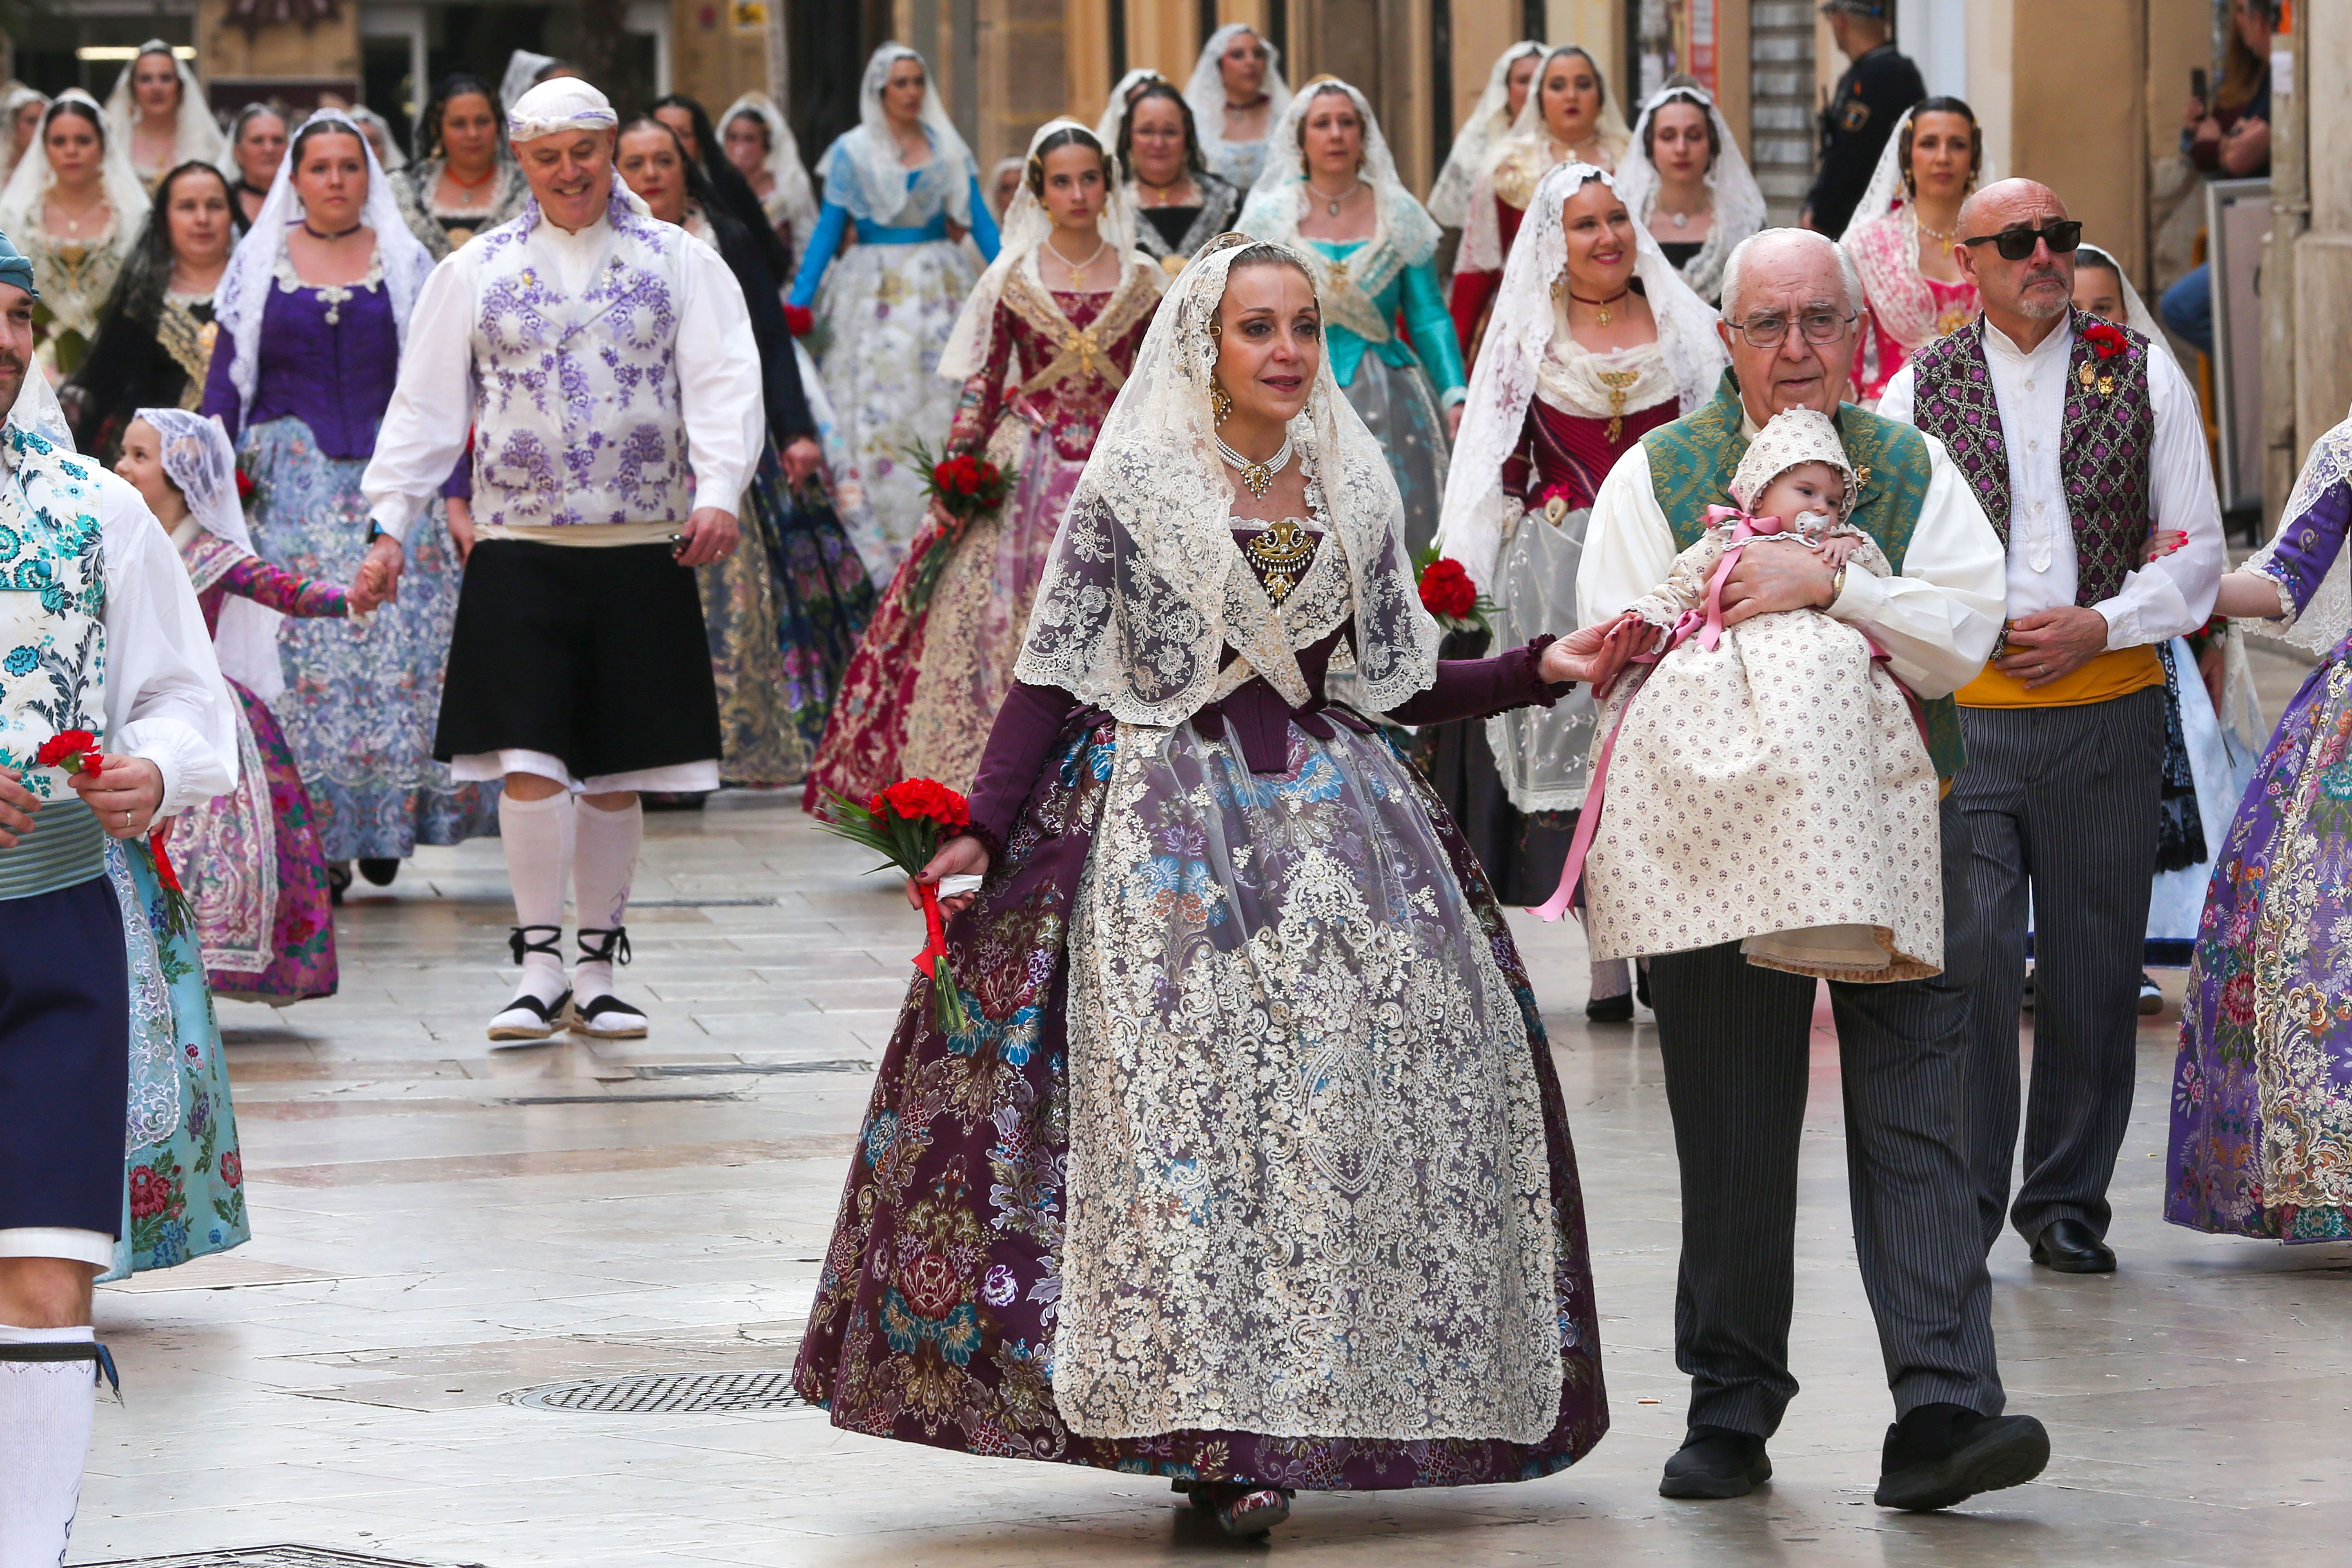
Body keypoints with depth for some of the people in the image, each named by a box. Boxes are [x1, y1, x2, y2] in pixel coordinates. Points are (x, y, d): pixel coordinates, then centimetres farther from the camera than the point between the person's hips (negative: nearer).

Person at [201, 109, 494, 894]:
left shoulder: (405, 263, 9)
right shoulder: (259, 262, 8)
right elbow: (226, 380, 8)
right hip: (288, 481, 0)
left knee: (398, 644, -7)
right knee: (300, 648, -6)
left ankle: (386, 821, 3)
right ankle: (313, 836, -3)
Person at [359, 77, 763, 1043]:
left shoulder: (677, 262, 6)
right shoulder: (477, 272, 8)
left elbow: (723, 382, -2)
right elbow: (427, 403, 8)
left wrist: (719, 491, -18)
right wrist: (391, 520, -1)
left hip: (644, 552, 0)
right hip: (520, 550, 0)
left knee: (616, 771, 5)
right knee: (529, 759, -10)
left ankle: (596, 973, 15)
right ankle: (540, 969, -2)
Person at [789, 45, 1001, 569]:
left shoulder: (947, 147, 9)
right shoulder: (853, 152, 2)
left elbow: (979, 221, 10)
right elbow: (828, 230, 2)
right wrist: (799, 300, -6)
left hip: (939, 287, 2)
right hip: (875, 287, -2)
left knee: (942, 402, -2)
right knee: (876, 407, -7)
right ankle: (878, 539, -5)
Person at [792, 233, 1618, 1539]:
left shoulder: (1355, 488, 10)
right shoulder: (1129, 485, -2)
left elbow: (1400, 681, 15)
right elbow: (1055, 673, -3)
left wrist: (1542, 671, 4)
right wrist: (982, 831, -11)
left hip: (1326, 815, 4)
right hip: (1164, 825, -4)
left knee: (1364, 1080, -5)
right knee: (1184, 1089, -13)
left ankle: (1299, 1409, 1)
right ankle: (1198, 1420, -10)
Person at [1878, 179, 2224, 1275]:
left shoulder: (2143, 378, 7)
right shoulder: (1918, 390, 6)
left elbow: (2197, 551, 6)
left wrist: (2098, 626, -8)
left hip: (2106, 704, 1)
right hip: (1963, 716, -1)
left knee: (2095, 966, 6)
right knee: (1972, 958, -10)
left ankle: (2068, 1203, 17)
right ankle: (1963, 1208, -2)